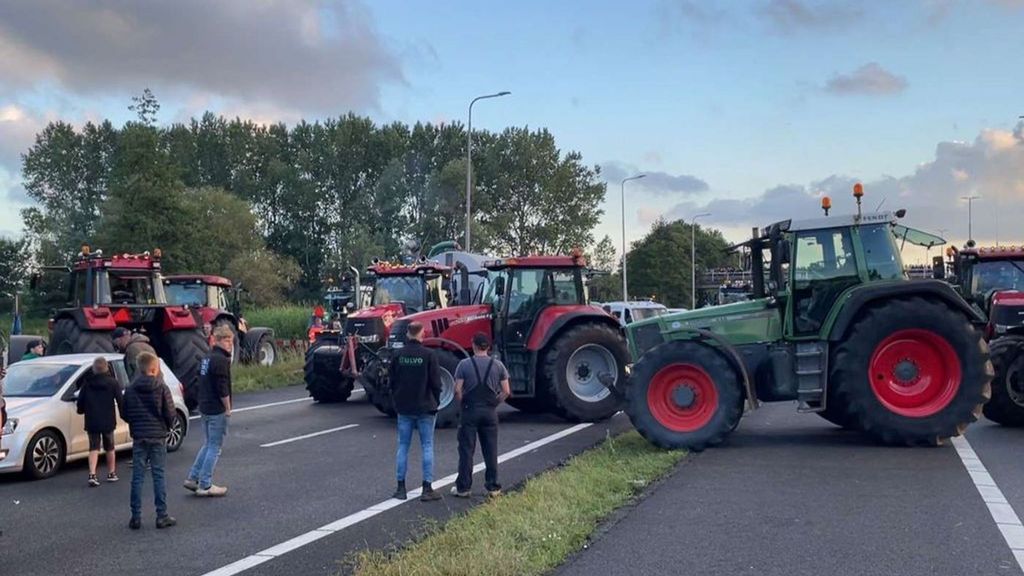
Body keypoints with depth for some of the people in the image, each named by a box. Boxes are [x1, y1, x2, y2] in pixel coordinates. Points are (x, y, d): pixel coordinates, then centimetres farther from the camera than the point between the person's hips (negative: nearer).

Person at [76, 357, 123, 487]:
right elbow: (120, 400, -6)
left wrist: (82, 410, 24)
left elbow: (80, 402, 4)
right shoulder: (112, 382, -6)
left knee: (94, 448, 4)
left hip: (91, 421, 1)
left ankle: (92, 475, -11)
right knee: (109, 448, 13)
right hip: (108, 421, -1)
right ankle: (111, 474, 21)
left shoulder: (87, 383, 0)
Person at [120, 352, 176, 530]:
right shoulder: (162, 388, -9)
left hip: (138, 437, 2)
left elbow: (124, 414, 4)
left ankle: (136, 517, 7)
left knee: (137, 477, 6)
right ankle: (162, 516, 5)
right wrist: (167, 426, 11)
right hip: (158, 436, -2)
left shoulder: (131, 389, 0)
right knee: (159, 476, 3)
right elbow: (170, 413, -9)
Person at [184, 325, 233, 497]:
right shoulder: (221, 360, -17)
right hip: (217, 410, -9)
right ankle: (205, 485, 3)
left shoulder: (207, 358, 13)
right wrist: (228, 408, -10)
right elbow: (222, 388, -20)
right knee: (214, 447, -1)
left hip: (205, 407, 9)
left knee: (208, 445, 19)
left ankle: (193, 478, 19)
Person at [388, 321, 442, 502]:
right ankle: (427, 488, 2)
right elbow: (436, 381, -9)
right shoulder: (428, 354, -11)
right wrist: (434, 402, 5)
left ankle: (401, 488, 12)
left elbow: (391, 380, 3)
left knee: (403, 446, 10)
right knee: (427, 446, 4)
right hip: (425, 408, -3)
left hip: (404, 408, 3)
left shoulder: (398, 354, -2)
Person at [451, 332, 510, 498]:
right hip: (490, 412, 2)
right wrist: (494, 404, 12)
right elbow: (506, 391, 0)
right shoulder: (498, 365, 1)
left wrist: (462, 403, 6)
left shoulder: (464, 364, -6)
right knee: (491, 451, 9)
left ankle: (463, 488, 7)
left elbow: (458, 390, -10)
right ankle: (492, 487, 13)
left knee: (466, 450, 4)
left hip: (470, 411, -2)